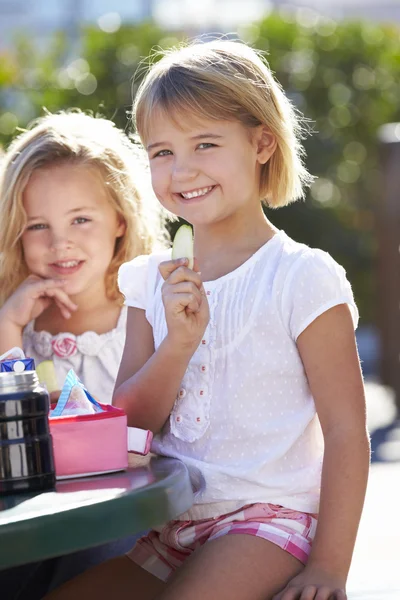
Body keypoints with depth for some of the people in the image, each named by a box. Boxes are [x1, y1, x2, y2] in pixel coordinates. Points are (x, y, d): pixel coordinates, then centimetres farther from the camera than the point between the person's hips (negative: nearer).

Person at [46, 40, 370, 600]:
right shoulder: (153, 281, 9)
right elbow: (127, 422, 4)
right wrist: (178, 343, -13)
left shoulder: (303, 277, -8)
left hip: (268, 518, -5)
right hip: (164, 528, 6)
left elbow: (347, 435, -8)